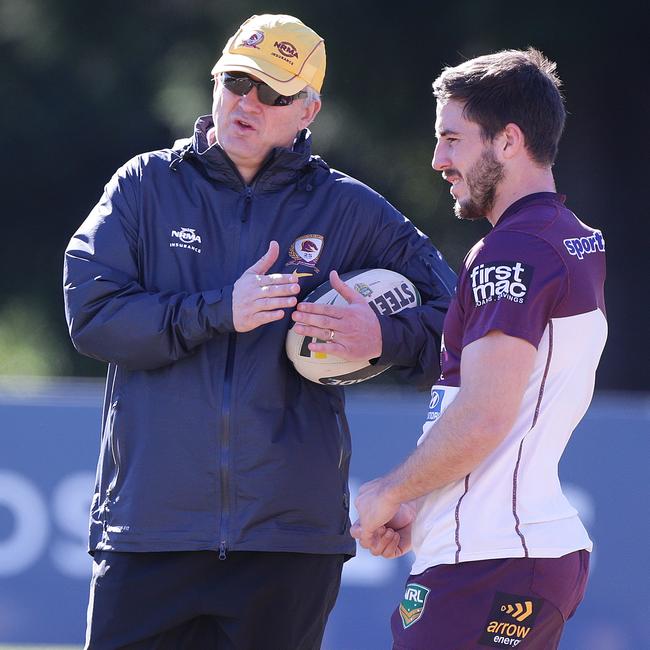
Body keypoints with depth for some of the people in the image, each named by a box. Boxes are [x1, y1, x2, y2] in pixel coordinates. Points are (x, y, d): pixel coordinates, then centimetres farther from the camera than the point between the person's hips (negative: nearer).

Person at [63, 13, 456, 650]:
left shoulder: (350, 210, 8)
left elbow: (456, 312, 8)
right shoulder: (146, 186, 8)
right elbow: (91, 313, -4)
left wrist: (384, 337, -13)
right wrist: (221, 311, -12)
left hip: (291, 531, 0)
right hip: (150, 524, 0)